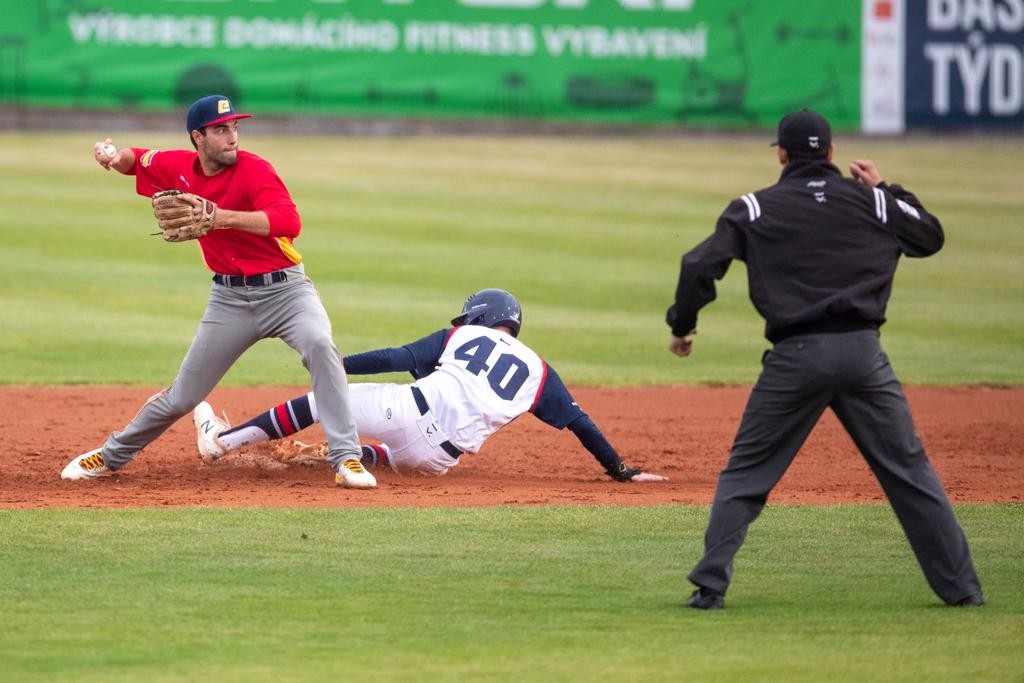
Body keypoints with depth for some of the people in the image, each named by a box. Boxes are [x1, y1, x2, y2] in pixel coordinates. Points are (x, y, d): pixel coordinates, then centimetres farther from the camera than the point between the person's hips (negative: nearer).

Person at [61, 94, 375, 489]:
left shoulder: (254, 170, -16)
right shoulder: (180, 168, 0)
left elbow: (289, 222, -32)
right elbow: (137, 161, 20)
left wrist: (222, 216, -38)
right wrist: (114, 156, -4)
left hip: (283, 289, -4)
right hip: (229, 298, 4)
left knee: (319, 344, -34)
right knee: (182, 397, 9)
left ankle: (346, 459, -30)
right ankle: (112, 456, 32)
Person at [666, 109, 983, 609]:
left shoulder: (754, 209, 6)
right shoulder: (872, 201, 10)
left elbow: (699, 267, -1)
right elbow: (931, 236, 24)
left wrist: (682, 326, 13)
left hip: (795, 358, -1)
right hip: (863, 353, 1)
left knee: (745, 475, 10)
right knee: (909, 471, 10)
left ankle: (710, 586, 1)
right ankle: (960, 587, 9)